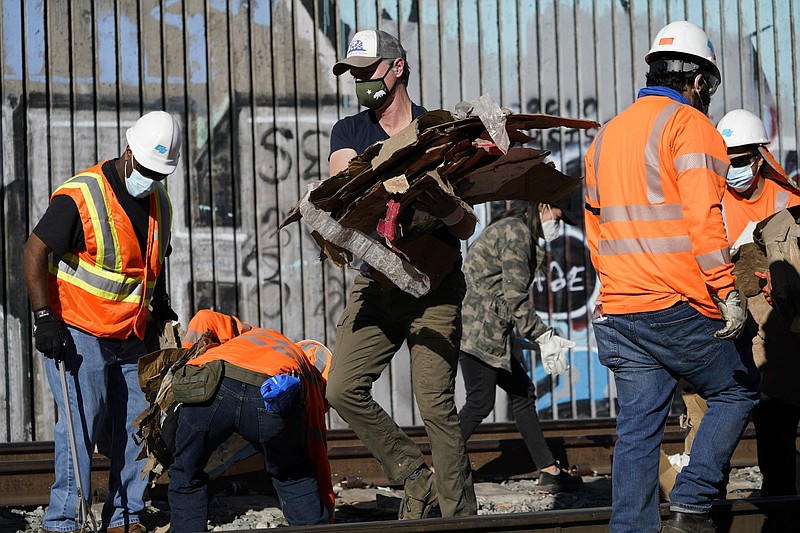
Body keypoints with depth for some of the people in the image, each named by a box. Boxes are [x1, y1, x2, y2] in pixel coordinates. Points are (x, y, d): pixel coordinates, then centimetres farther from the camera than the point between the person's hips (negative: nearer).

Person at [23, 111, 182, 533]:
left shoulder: (159, 202, 8)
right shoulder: (80, 196, -16)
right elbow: (35, 252, -14)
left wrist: (160, 302, 16)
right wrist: (44, 318, -18)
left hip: (131, 338, 7)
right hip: (77, 335, -7)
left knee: (137, 425, 6)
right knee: (81, 425, -12)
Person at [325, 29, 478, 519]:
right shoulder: (349, 132, 9)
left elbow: (467, 227, -3)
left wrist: (437, 200, -24)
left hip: (435, 287, -4)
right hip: (378, 282, 4)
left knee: (436, 405, -10)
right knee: (344, 389, -8)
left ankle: (460, 515, -2)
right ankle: (415, 474, 9)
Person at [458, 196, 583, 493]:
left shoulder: (509, 229, 20)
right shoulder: (517, 232, -13)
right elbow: (515, 298, -18)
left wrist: (541, 337, 17)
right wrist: (544, 337, -13)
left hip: (490, 331, 11)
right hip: (477, 330, -11)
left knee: (522, 392, 11)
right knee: (479, 403, -7)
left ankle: (549, 471, 14)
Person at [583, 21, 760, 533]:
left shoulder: (606, 135, 18)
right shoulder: (689, 124, -5)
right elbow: (702, 216, -16)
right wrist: (727, 291, -15)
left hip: (619, 312, 7)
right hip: (679, 308, -7)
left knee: (638, 427, 8)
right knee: (738, 390, 10)